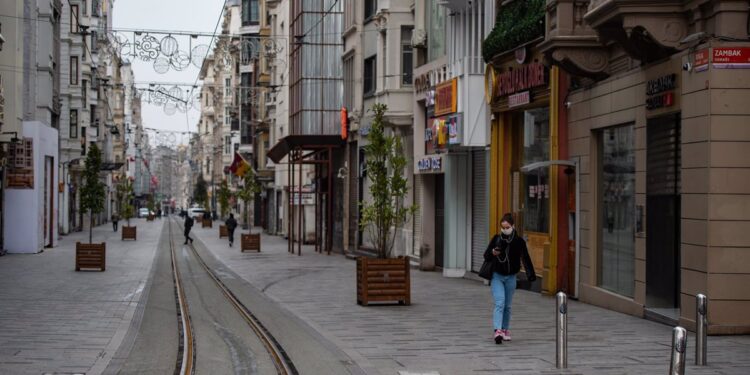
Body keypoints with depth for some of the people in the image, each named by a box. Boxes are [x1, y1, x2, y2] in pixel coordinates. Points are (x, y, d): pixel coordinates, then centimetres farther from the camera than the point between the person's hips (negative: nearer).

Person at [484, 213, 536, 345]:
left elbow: (525, 258, -6)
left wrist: (530, 274, -18)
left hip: (510, 277, 1)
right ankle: (498, 331, -23)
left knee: (507, 306, 12)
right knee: (499, 303, -14)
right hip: (497, 276, -1)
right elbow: (486, 256, 2)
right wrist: (492, 253, -21)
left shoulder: (519, 241, -5)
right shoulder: (496, 239, -3)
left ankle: (505, 330, 27)